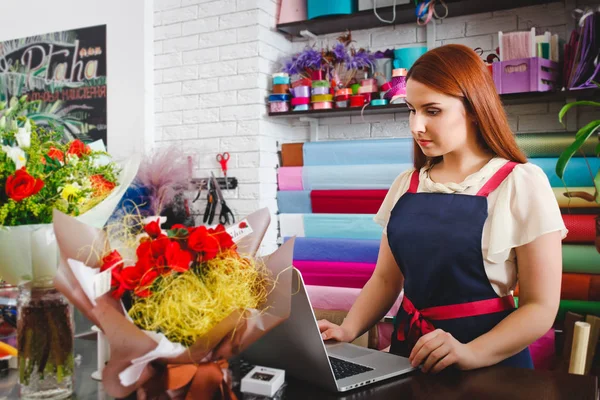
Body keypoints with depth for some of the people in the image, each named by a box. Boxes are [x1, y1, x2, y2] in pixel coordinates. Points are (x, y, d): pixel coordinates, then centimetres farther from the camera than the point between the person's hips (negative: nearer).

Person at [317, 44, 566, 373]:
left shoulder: (522, 184, -7)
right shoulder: (406, 185, 7)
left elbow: (541, 307, -8)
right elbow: (386, 278, 10)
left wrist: (472, 353, -23)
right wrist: (348, 330, -6)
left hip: (490, 363, -3)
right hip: (410, 350, 4)